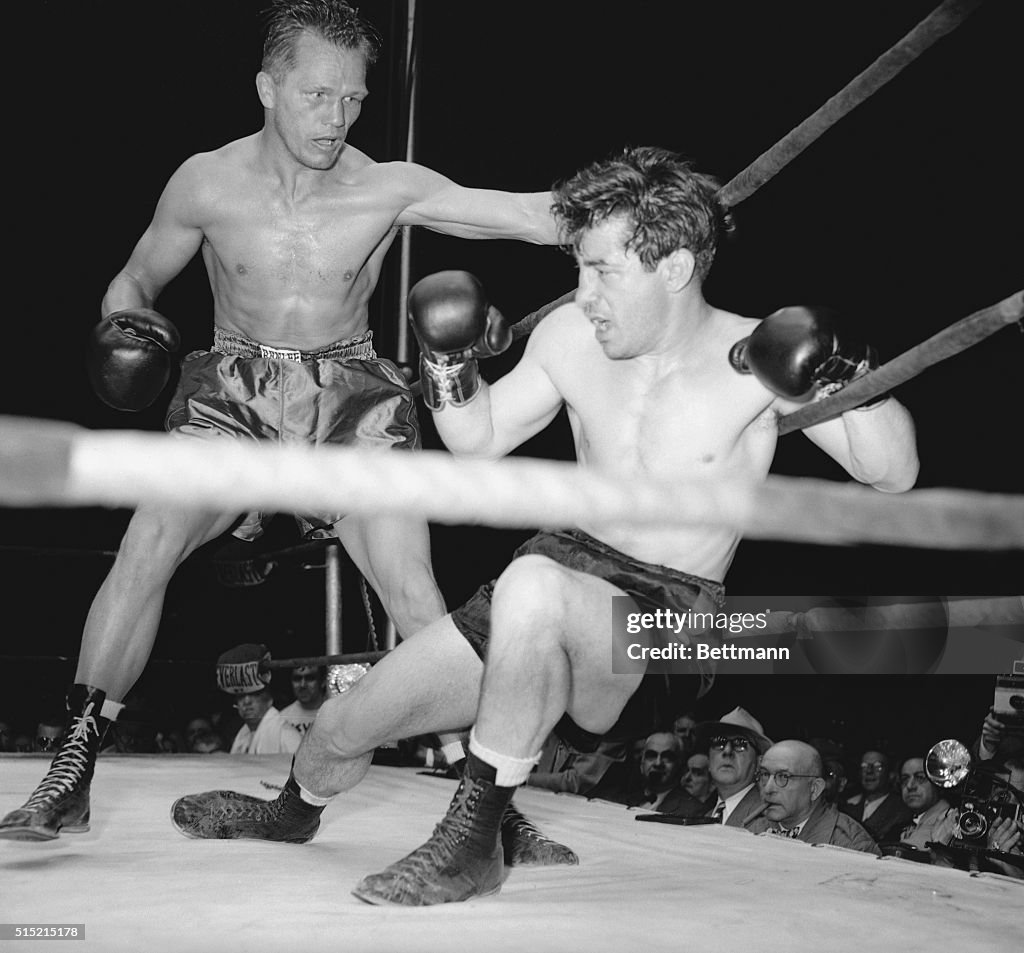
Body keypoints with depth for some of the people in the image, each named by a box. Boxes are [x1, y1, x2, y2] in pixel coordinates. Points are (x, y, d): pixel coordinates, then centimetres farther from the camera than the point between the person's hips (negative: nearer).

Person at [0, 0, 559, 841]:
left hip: (349, 397, -1)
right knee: (147, 546, -19)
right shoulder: (207, 183, -6)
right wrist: (124, 327, -12)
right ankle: (71, 778, -7)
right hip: (234, 390, 1)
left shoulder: (388, 188, -11)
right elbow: (137, 280, 10)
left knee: (411, 588, -15)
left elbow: (531, 215, -19)